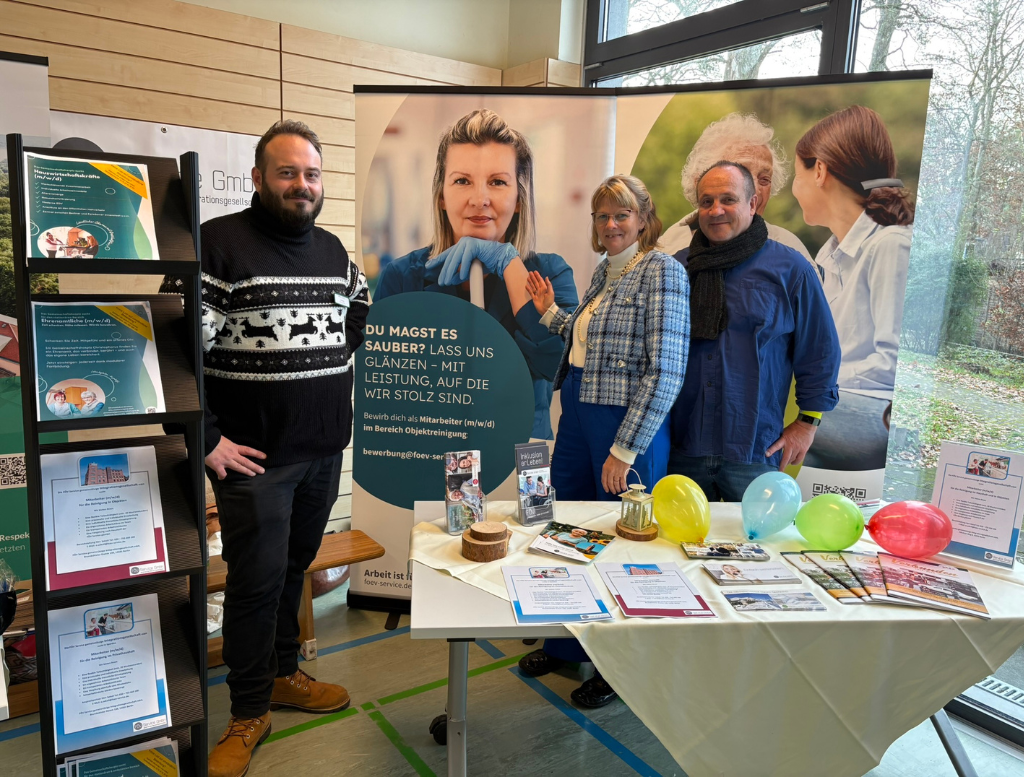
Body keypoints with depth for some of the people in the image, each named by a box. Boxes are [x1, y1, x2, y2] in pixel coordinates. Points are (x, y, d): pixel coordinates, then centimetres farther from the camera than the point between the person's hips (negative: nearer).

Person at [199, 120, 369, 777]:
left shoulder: (333, 250, 10)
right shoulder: (219, 243, -10)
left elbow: (360, 323, 26)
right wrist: (206, 439, -15)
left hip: (325, 451, 6)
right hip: (254, 455, -6)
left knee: (294, 567, 19)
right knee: (257, 579, 4)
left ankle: (283, 674, 39)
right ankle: (250, 714, 23)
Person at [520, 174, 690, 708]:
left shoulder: (661, 271, -13)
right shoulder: (604, 270, 13)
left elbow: (666, 369, -20)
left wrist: (624, 450, -20)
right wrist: (550, 312, 16)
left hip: (628, 425, -8)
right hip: (578, 415, 8)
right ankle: (565, 645, 39)